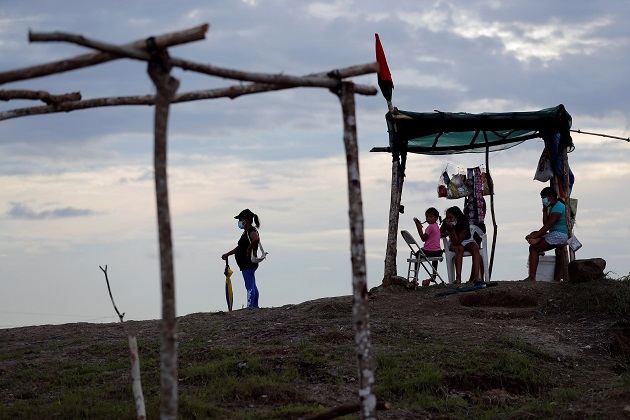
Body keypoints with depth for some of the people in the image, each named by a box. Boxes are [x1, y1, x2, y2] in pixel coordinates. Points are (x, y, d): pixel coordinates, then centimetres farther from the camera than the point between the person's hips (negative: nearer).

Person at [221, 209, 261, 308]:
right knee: (252, 287, 14)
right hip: (246, 264, 11)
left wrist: (249, 249, -25)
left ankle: (250, 307, -10)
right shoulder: (246, 232, 18)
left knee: (250, 287, -9)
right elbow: (239, 248, 28)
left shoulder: (251, 231, -14)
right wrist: (227, 254, 27)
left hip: (249, 263, -11)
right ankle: (255, 306, 19)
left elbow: (256, 239, -39)